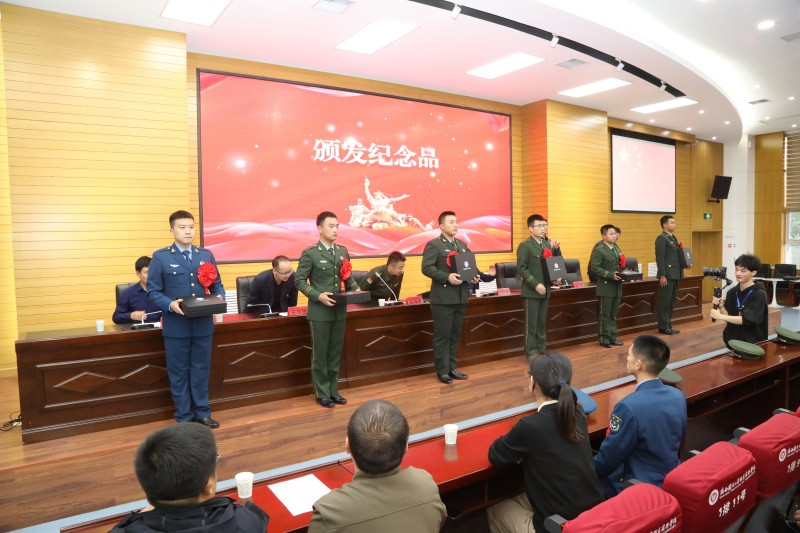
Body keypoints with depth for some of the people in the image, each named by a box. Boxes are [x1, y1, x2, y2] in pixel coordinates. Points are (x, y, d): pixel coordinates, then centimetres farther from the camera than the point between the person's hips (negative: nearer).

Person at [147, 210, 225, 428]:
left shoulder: (206, 255, 9)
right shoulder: (160, 257, -2)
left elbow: (217, 284, 11)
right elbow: (153, 291, -4)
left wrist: (219, 297, -11)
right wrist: (170, 305, -22)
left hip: (203, 324, 3)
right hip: (176, 325, -3)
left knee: (201, 370, 12)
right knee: (179, 373, 8)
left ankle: (202, 412, 25)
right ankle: (184, 417, 21)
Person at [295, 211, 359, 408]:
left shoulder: (343, 251, 9)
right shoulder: (310, 253, -9)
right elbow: (299, 281, -9)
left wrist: (355, 288, -4)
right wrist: (318, 296, -21)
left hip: (340, 311, 6)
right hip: (320, 312, -5)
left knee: (335, 353, 14)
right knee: (320, 354, 6)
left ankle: (333, 390, 26)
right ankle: (322, 394, 18)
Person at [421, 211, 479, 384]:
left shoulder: (462, 245, 16)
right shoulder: (433, 244, -7)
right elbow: (426, 268, -16)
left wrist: (474, 276, 1)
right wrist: (447, 277, -25)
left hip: (461, 297, 7)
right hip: (443, 298, -7)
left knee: (455, 335, 14)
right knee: (442, 336, 1)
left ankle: (452, 368, 24)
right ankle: (442, 371, 11)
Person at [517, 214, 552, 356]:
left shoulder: (547, 245, 13)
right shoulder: (525, 246, -9)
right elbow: (521, 269, -15)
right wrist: (536, 285, -20)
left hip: (545, 290, 6)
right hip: (531, 291, -6)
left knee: (542, 322, 12)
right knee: (531, 323, 0)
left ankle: (541, 349, 20)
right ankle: (531, 352, 8)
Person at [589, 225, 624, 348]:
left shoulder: (617, 249, 13)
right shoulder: (599, 250, -12)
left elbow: (620, 265, 20)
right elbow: (594, 267, -19)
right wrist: (610, 275, -25)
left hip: (617, 287, 7)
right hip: (605, 287, -7)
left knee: (613, 314, 14)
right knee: (604, 315, 2)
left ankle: (612, 338, 22)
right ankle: (604, 339, 10)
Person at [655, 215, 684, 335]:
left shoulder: (673, 238, 17)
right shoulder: (661, 239, -11)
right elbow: (660, 258, -17)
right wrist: (662, 276, -21)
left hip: (675, 275, 9)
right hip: (667, 275, -9)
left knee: (671, 301, 12)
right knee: (665, 301, -3)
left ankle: (668, 325, 19)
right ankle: (663, 327, 3)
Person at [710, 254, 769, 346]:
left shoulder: (759, 294, -13)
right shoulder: (732, 292, 3)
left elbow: (746, 320, -21)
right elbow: (728, 318, 3)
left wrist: (720, 316, -25)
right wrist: (721, 306, -13)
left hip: (753, 342, -5)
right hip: (733, 339, 5)